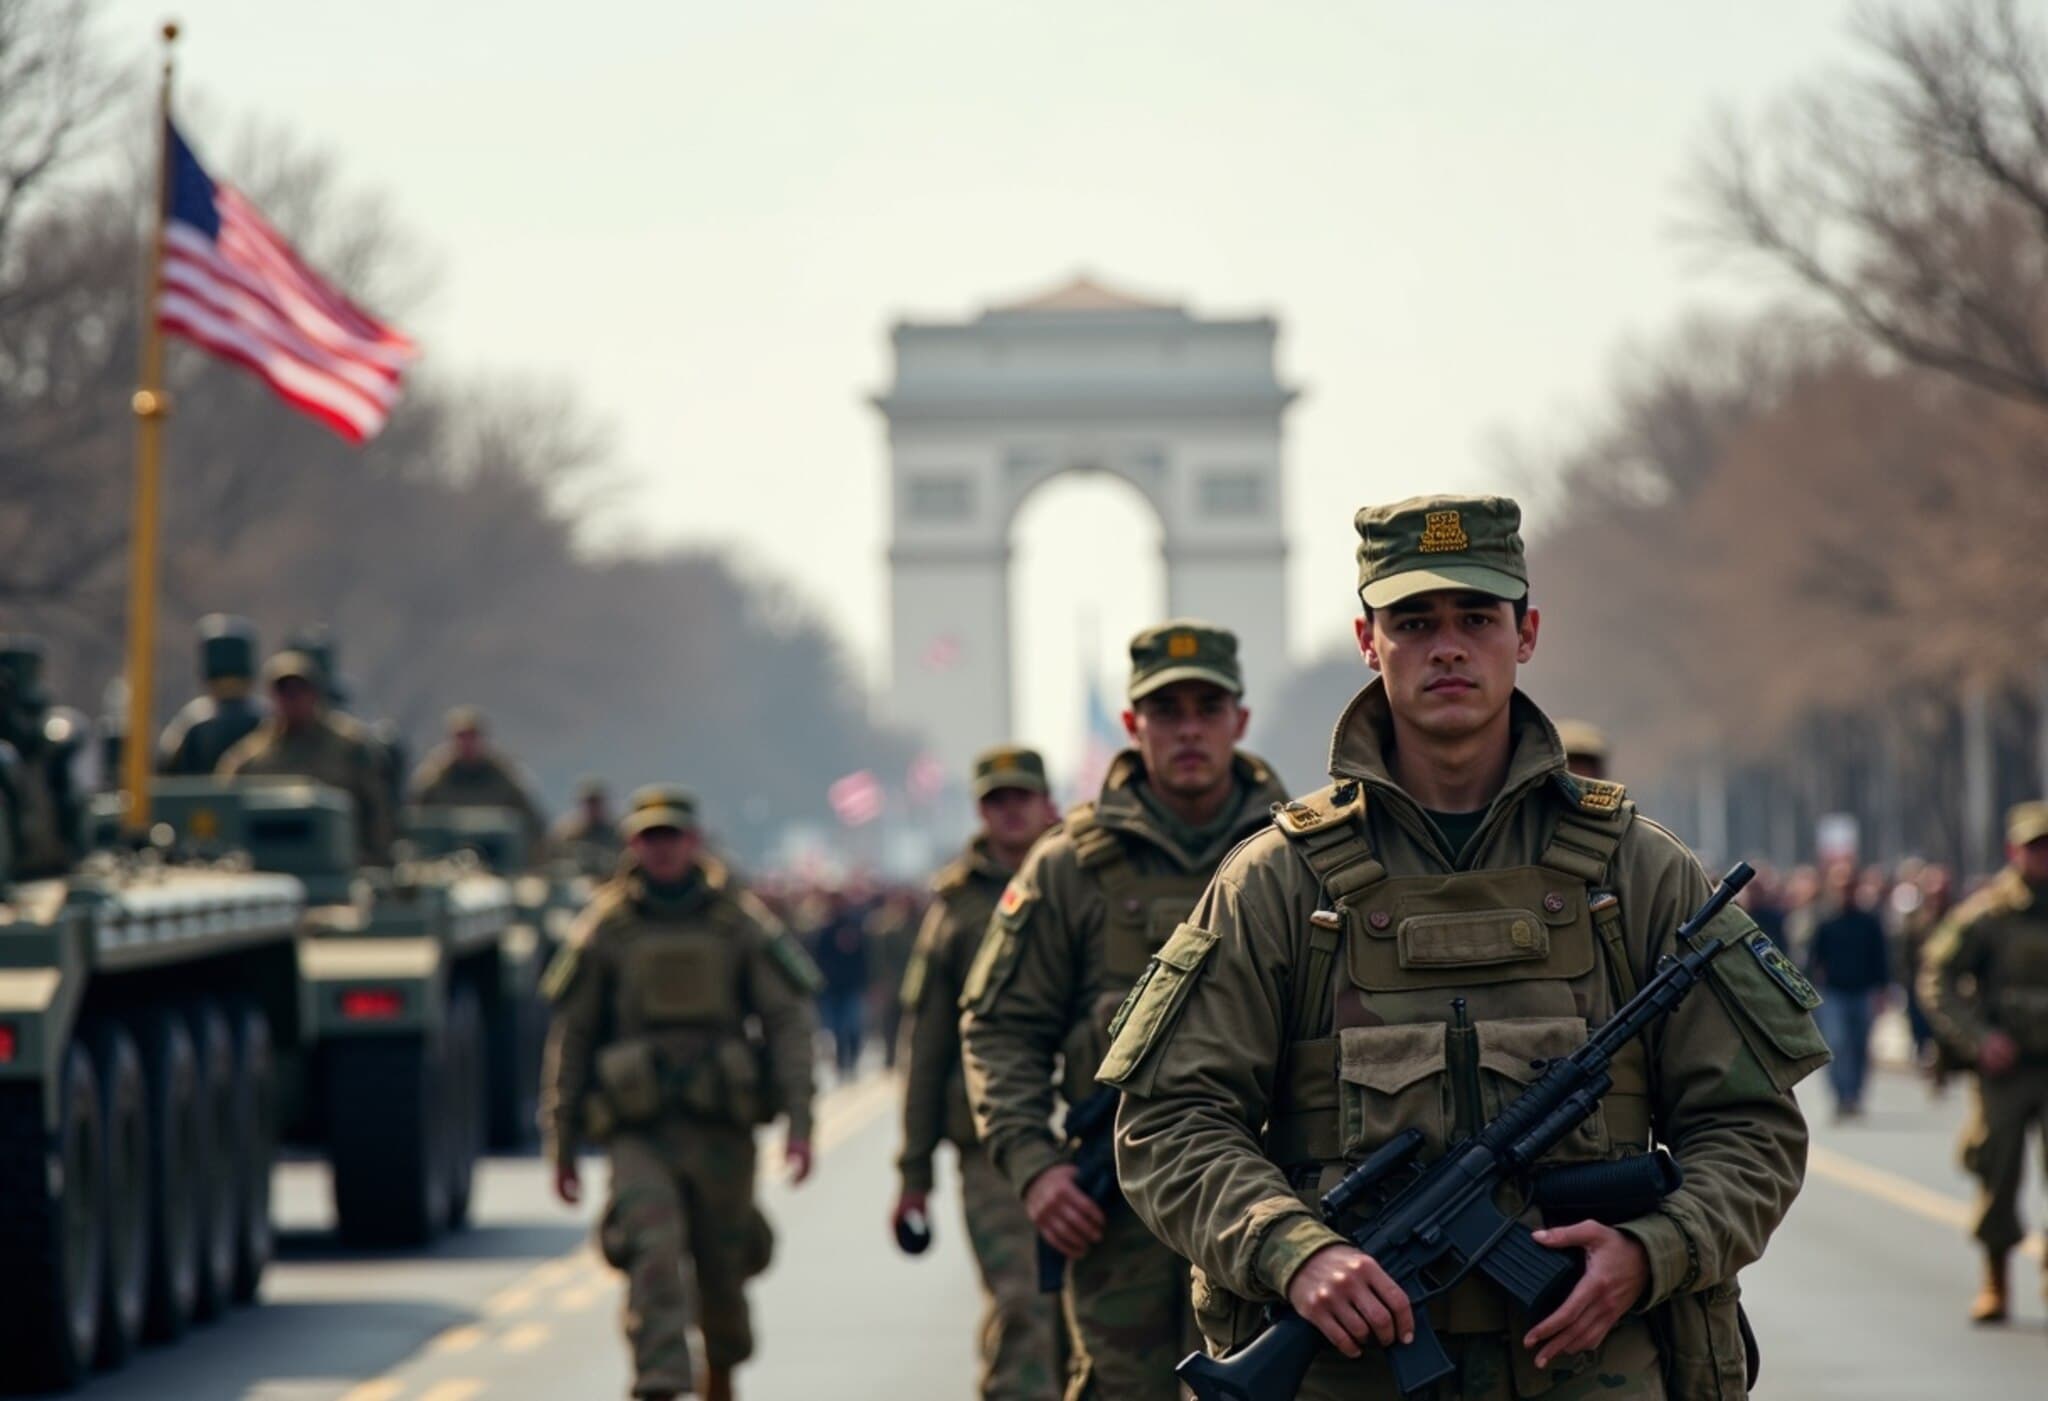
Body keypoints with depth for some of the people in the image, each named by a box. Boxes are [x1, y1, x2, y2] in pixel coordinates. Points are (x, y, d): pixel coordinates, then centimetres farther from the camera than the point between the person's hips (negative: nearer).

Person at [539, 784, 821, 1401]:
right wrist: (561, 1146, 5)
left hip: (723, 1130, 1)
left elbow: (788, 1019, 2)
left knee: (721, 1269, 10)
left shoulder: (740, 921, 4)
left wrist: (799, 1123, -8)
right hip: (639, 1134, -1)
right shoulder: (606, 927, 4)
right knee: (654, 1258, -21)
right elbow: (568, 1035, 8)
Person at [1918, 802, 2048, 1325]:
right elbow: (1936, 980, -4)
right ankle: (1994, 1284, 17)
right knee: (1998, 1174, 4)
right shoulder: (1986, 914, -3)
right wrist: (1978, 1039, -12)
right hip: (2004, 1066, -1)